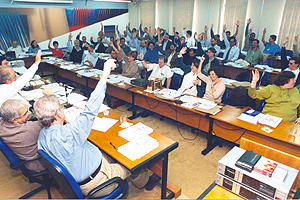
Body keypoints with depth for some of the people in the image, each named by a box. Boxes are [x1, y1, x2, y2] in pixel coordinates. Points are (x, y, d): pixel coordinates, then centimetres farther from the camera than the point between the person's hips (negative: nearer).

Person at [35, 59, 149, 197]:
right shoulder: (66, 133, -36)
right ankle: (140, 181, 42)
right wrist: (105, 73, -34)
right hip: (93, 183, -9)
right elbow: (91, 110, -37)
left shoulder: (43, 134, -7)